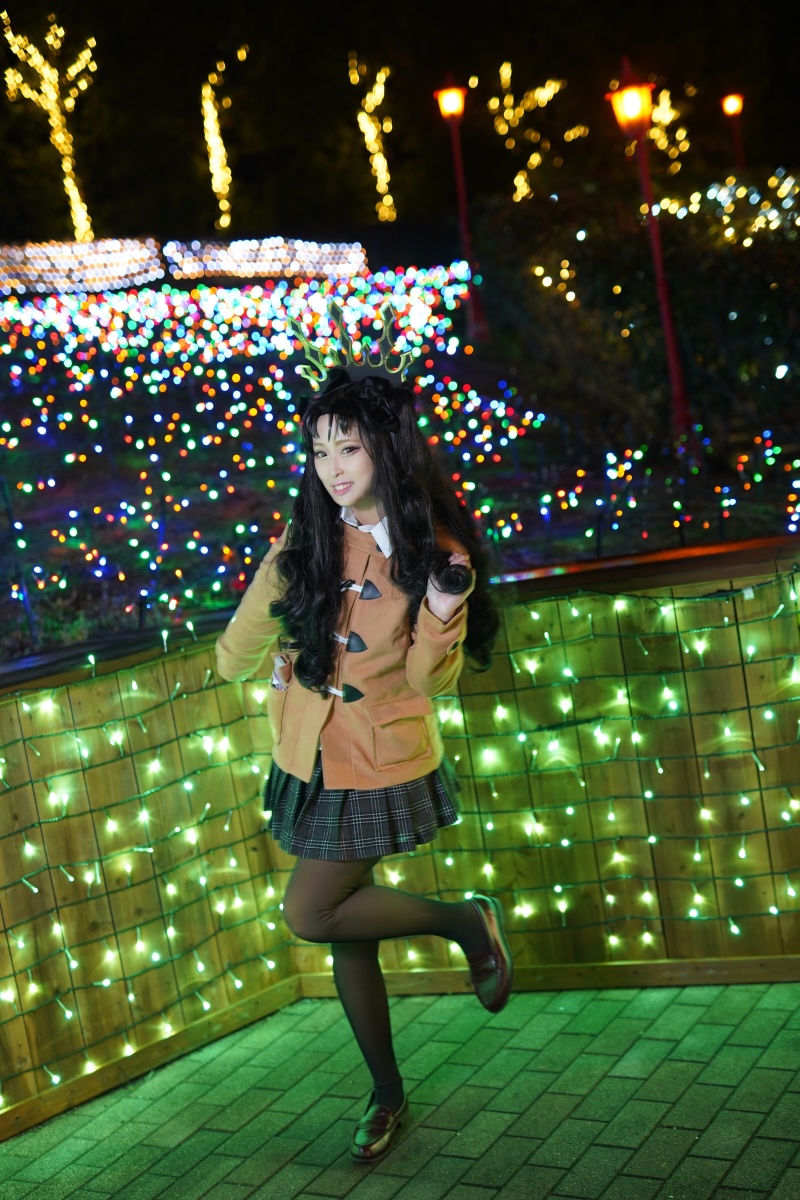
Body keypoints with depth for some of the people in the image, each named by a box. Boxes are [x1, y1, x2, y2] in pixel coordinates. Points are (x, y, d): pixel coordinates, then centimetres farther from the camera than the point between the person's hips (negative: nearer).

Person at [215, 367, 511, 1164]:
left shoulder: (434, 550, -12)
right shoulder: (304, 543, -2)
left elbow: (433, 680, -12)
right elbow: (234, 661, 2)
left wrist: (442, 612, -28)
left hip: (381, 769, -4)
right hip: (311, 762, 5)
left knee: (311, 913, -8)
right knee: (346, 933, 13)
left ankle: (467, 921, 13)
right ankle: (387, 1095, 33)